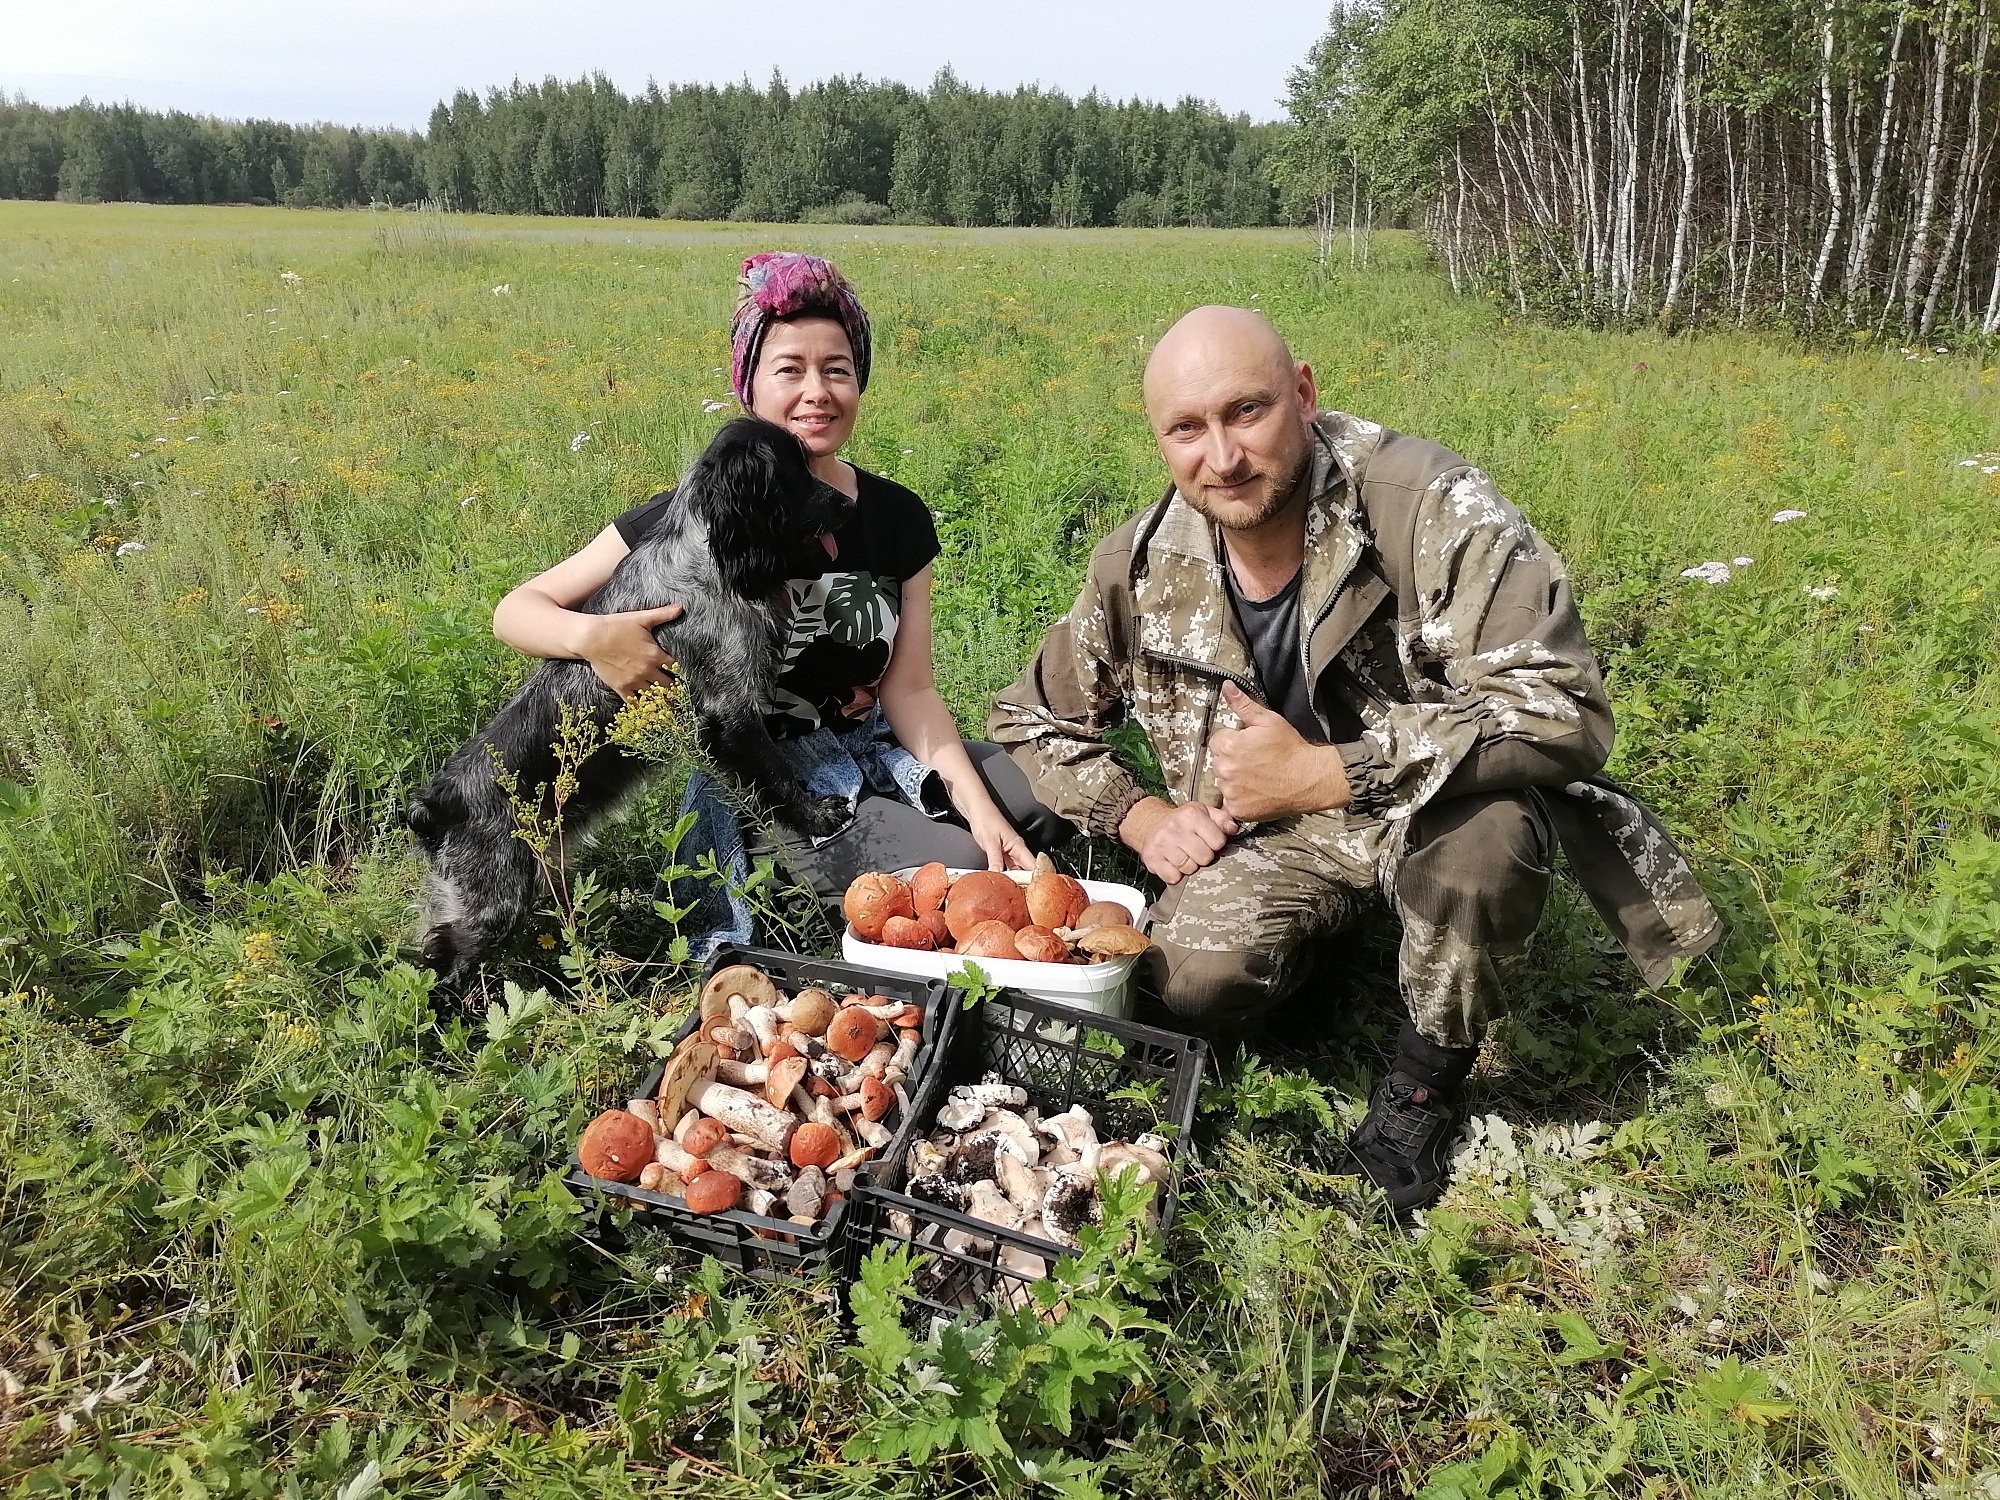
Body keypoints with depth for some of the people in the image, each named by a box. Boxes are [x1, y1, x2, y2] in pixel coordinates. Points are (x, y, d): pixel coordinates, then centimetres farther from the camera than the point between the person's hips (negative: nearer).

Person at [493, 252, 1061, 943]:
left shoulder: (898, 518, -2)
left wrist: (981, 808, -15)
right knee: (954, 868, -23)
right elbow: (515, 609, -9)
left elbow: (909, 688, -2)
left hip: (870, 753, 5)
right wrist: (589, 635, -33)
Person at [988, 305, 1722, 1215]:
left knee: (1480, 828, -37)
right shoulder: (1142, 565, -10)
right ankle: (1334, 928, 12)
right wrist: (1138, 817, -11)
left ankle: (1428, 1080, -6)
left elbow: (1563, 711, -33)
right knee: (1196, 979, -25)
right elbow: (1035, 719, 6)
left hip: (1430, 803, -2)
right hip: (1268, 829, 3)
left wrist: (1320, 772, -32)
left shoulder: (1430, 507, -25)